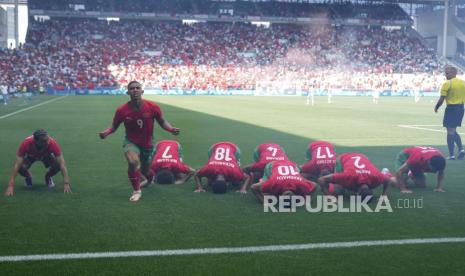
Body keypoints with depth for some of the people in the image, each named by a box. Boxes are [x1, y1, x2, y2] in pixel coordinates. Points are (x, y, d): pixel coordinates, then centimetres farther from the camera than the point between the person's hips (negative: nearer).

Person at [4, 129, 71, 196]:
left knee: (57, 165, -29)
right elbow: (17, 165, -38)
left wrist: (66, 183, -42)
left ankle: (48, 177, 7)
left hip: (46, 155, 1)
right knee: (21, 167, -31)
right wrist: (11, 186, -43)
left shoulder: (52, 143, -40)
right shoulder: (26, 143, -41)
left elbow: (62, 164, -36)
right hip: (30, 156, 0)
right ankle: (28, 178, 7)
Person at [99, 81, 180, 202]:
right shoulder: (122, 110, -17)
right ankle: (136, 191, -9)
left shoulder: (153, 107, -16)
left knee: (145, 170, 14)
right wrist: (106, 132, -25)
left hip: (147, 144, 2)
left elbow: (162, 122, -2)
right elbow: (114, 126, -4)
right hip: (131, 142, -1)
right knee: (133, 162, -31)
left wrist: (171, 129, -21)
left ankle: (150, 178, 57)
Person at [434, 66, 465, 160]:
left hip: (451, 108, -6)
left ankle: (451, 155, 0)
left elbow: (441, 99, -12)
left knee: (450, 132, -1)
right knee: (453, 131, 20)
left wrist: (436, 107, 3)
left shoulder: (447, 84, -12)